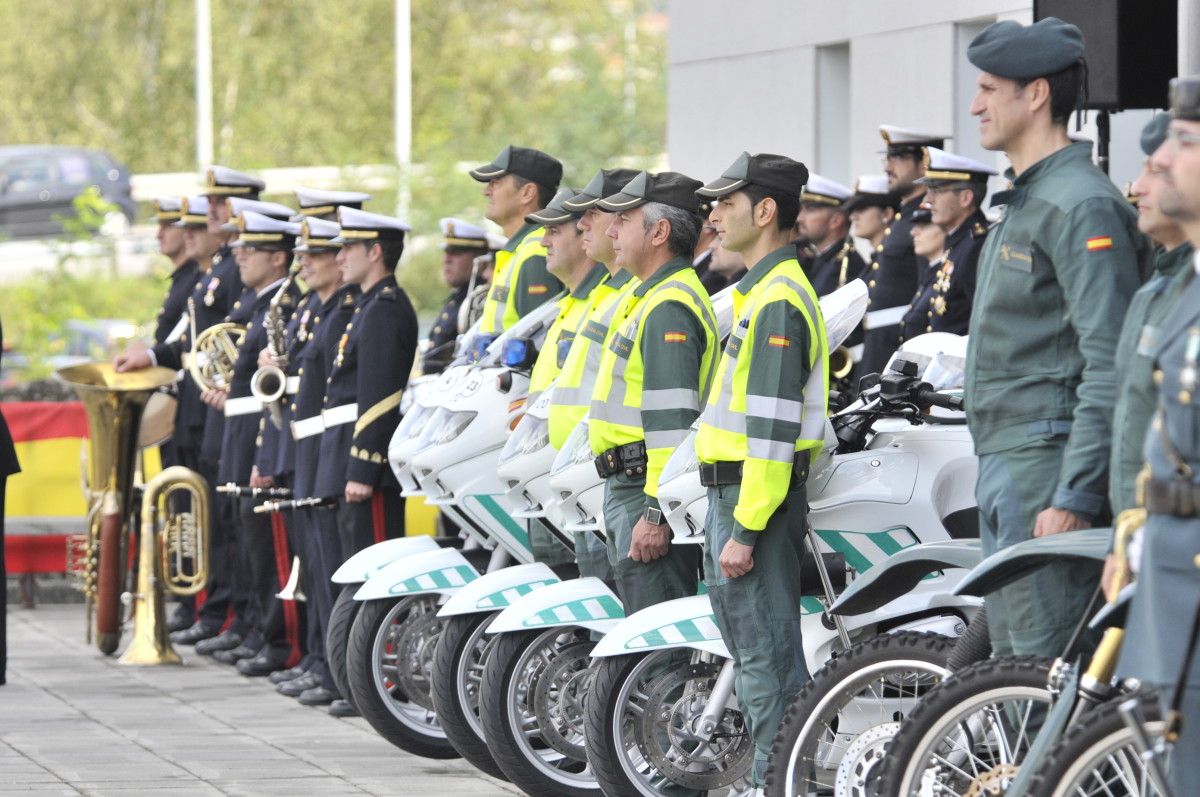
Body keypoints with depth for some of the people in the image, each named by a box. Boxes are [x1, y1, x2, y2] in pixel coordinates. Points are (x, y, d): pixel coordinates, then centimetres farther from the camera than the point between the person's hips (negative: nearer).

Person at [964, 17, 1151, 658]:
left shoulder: (1083, 207, -13)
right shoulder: (1024, 205, 20)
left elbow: (1110, 369, -20)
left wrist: (1077, 497, -24)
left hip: (1050, 471, -11)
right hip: (1004, 468, 11)